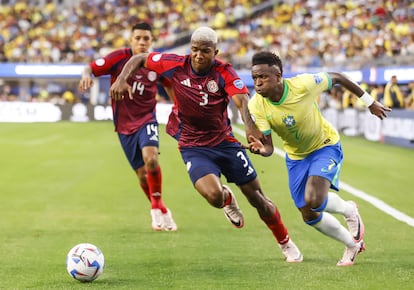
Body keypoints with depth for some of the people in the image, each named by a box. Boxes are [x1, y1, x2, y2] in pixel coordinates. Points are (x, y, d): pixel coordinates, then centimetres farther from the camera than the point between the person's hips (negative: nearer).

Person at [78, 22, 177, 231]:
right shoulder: (120, 57, -7)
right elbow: (91, 68, -9)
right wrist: (86, 75, -31)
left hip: (146, 120, 0)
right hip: (124, 125, 0)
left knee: (150, 158, -28)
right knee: (142, 175, 3)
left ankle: (158, 207, -9)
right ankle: (159, 212, 26)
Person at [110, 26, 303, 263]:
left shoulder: (224, 73, -14)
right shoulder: (176, 65, -9)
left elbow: (243, 100, -30)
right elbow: (140, 59, 5)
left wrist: (251, 126, -50)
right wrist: (122, 79, -14)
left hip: (225, 142, 0)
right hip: (193, 148, 0)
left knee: (257, 198, 4)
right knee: (214, 196, -26)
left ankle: (286, 243, 28)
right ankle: (227, 198, 14)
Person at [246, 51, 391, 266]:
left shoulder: (303, 85, -31)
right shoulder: (256, 106, -23)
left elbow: (337, 78, -13)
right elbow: (268, 147, -22)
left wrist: (370, 102, -1)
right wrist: (260, 149, -48)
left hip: (325, 146, -4)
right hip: (295, 156, 4)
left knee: (313, 201, -26)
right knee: (309, 216, 6)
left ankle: (350, 211, 8)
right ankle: (352, 245, 31)